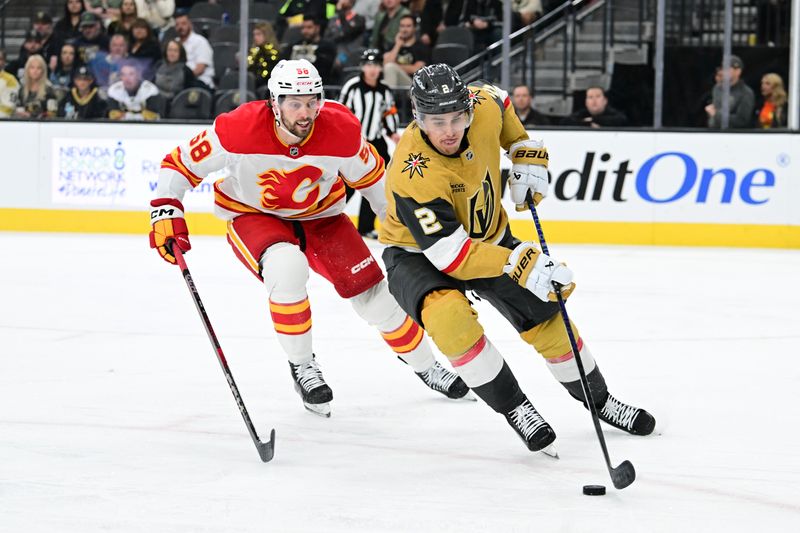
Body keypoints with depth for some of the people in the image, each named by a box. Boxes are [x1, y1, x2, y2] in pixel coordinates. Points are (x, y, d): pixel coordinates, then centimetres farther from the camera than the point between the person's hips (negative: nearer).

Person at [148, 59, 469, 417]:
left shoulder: (342, 130, -24)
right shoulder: (239, 129, -31)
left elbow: (369, 174, -3)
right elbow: (181, 163, -19)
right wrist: (166, 214, -29)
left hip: (319, 214, 3)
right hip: (252, 216, -2)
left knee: (372, 291, -4)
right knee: (287, 268, -35)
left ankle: (424, 365, 23)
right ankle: (301, 366, -12)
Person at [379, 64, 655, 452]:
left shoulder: (482, 105, -23)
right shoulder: (413, 174, -38)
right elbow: (450, 254, -39)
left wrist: (526, 156, -1)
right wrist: (520, 264, -45)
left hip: (487, 237, 5)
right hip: (420, 252, -5)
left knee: (546, 318, 4)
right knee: (449, 315, -34)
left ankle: (598, 399, 30)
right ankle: (513, 407, -18)